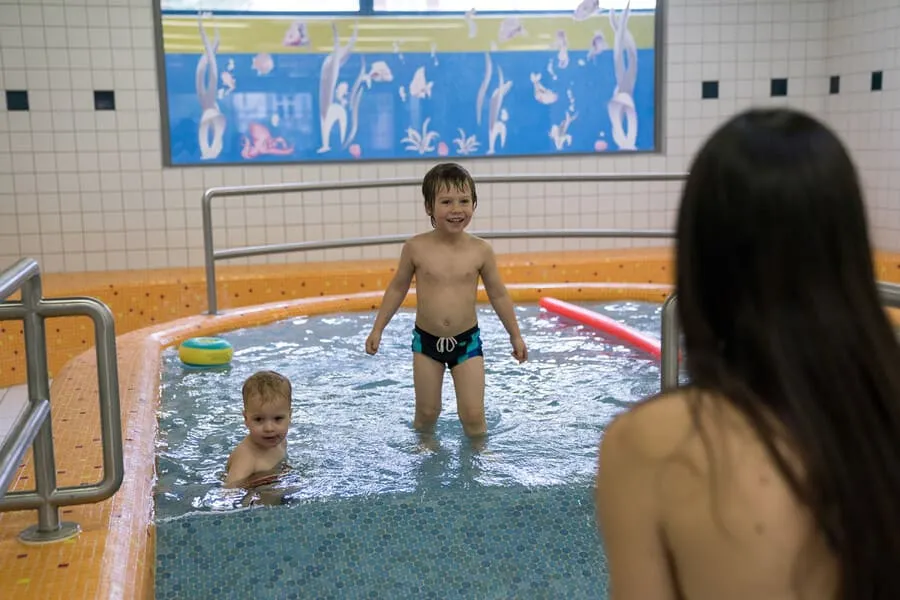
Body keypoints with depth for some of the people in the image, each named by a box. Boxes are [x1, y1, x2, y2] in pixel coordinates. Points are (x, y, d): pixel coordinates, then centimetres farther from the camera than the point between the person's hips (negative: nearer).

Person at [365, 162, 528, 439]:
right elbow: (397, 288, 4)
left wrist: (515, 335, 9)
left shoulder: (481, 250, -9)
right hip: (426, 341, 0)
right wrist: (377, 329, 5)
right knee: (426, 412, 10)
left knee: (473, 415, -1)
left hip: (467, 341, 0)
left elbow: (498, 295, 3)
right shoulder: (416, 247, -11)